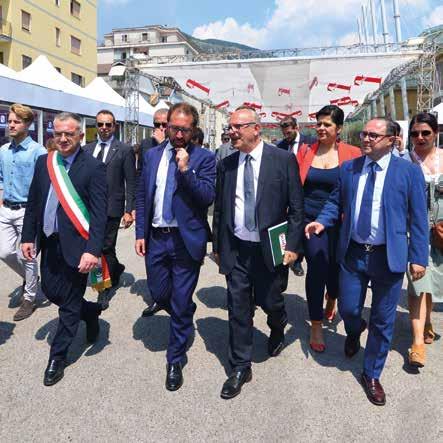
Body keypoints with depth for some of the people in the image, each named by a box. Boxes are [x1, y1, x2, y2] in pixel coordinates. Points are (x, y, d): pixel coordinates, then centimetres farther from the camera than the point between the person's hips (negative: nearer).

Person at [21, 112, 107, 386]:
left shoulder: (93, 167, -12)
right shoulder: (43, 162, 6)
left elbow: (99, 214, -16)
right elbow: (33, 203, 11)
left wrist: (93, 250, -23)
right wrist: (28, 236, 7)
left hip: (76, 246, -6)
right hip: (49, 243, 6)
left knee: (69, 304, 7)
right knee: (51, 292, 16)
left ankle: (58, 358, 25)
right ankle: (91, 312, 43)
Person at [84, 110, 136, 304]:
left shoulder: (125, 150, -2)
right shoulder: (87, 149, 11)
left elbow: (131, 183, -5)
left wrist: (129, 210, -10)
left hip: (111, 208, -4)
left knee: (106, 249, 2)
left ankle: (105, 291, 20)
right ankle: (116, 268, 38)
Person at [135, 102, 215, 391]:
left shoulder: (204, 158, -4)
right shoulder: (152, 155, 7)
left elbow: (208, 197, -14)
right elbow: (142, 196, 9)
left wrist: (186, 170, -23)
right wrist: (141, 233, 5)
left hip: (186, 240, -4)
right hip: (156, 238, 4)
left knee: (181, 303, 4)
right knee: (159, 294, 14)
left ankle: (175, 361, 23)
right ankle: (185, 313, 50)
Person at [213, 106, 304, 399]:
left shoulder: (284, 160, -6)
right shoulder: (226, 165, 4)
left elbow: (296, 207, -5)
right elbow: (220, 209, 9)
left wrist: (293, 245, -9)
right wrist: (218, 246, 9)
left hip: (270, 248, -2)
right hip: (235, 249, 3)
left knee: (269, 301, 12)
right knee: (238, 309, 7)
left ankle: (278, 329, 49)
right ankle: (240, 368, 24)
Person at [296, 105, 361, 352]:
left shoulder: (352, 153, -1)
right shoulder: (306, 151, 3)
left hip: (340, 223, 0)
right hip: (311, 219, 0)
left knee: (336, 267, 11)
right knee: (316, 268, -2)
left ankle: (332, 300, 47)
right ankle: (316, 326, 14)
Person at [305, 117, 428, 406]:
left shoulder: (409, 171, -5)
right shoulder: (348, 168, 3)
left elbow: (417, 218, -4)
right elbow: (336, 202, 12)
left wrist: (419, 257, -6)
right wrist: (322, 221, -8)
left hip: (389, 256, -2)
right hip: (353, 253, 2)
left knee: (383, 321, 10)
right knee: (348, 311, 11)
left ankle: (371, 375, 31)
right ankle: (355, 333, 50)